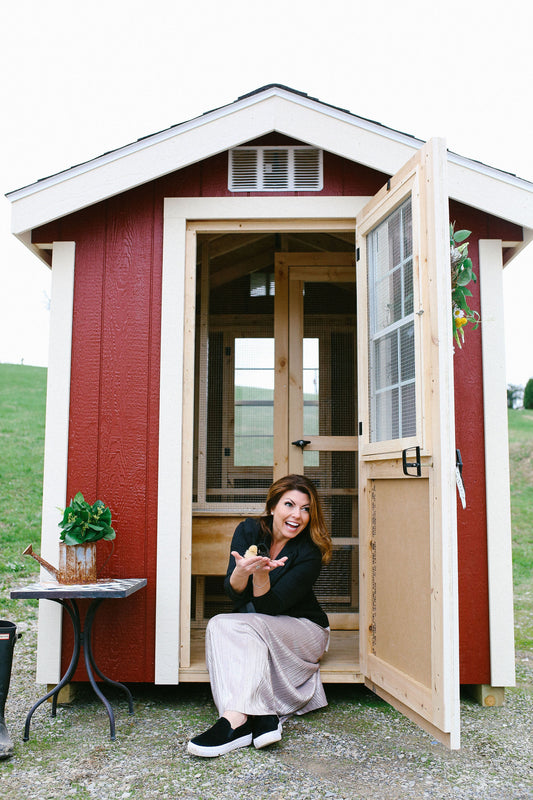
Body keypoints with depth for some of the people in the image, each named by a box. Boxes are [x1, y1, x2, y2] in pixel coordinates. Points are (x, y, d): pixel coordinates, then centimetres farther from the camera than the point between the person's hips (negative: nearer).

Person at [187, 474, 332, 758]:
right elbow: (234, 594, -16)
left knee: (245, 627, -32)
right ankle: (261, 717, -38)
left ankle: (235, 721, -41)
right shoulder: (249, 531, -7)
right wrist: (242, 570, -38)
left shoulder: (309, 553, -16)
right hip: (252, 630, 4)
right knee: (219, 625, -28)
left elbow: (270, 607, -21)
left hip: (302, 630, -3)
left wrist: (261, 574, -40)